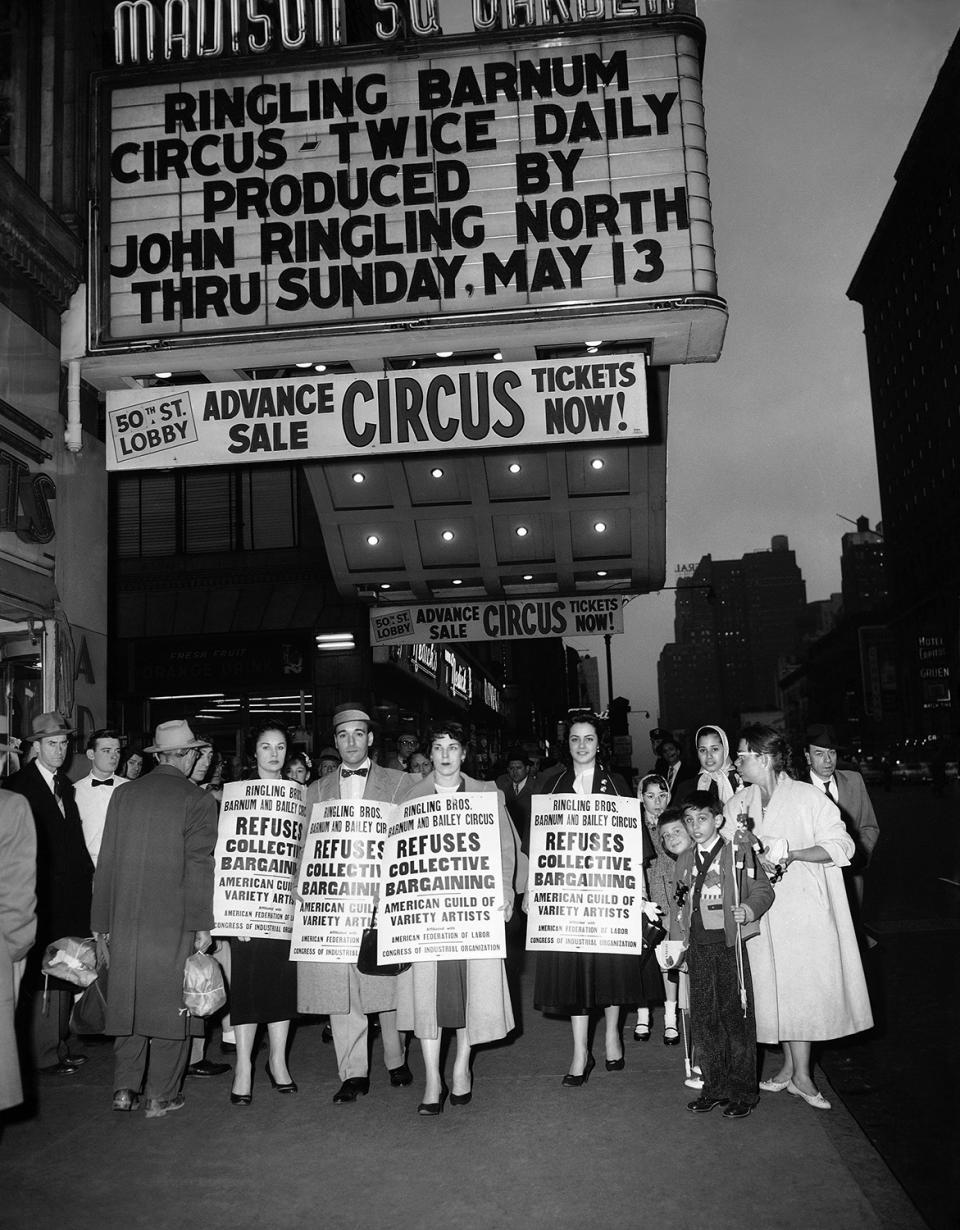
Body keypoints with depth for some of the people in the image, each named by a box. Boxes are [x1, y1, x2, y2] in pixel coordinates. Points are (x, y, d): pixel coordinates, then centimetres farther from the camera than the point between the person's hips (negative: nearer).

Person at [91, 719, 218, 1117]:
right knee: (169, 1003, 6)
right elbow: (199, 866, -10)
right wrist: (203, 924, -4)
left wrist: (102, 920, 14)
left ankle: (125, 1088, 19)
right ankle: (161, 1095, 12)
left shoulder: (123, 794, 5)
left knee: (129, 1000, 15)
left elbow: (107, 860, 8)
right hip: (174, 920, -4)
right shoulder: (197, 801, -8)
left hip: (126, 919, 4)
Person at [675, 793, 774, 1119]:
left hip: (730, 943, -5)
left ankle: (743, 1092, 10)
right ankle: (715, 1088, 19)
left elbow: (763, 890, -3)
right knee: (704, 1017, 7)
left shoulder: (738, 854, -2)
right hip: (698, 946, 5)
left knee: (736, 1015, -1)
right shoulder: (684, 862, 13)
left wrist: (749, 910, -20)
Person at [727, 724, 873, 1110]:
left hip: (806, 910, -4)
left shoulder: (808, 797, -7)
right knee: (775, 987, 6)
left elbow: (841, 846, -10)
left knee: (802, 987, -3)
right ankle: (791, 1068, 19)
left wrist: (790, 853, -19)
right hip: (761, 912, 4)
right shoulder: (737, 804, 8)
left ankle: (800, 1074, 8)